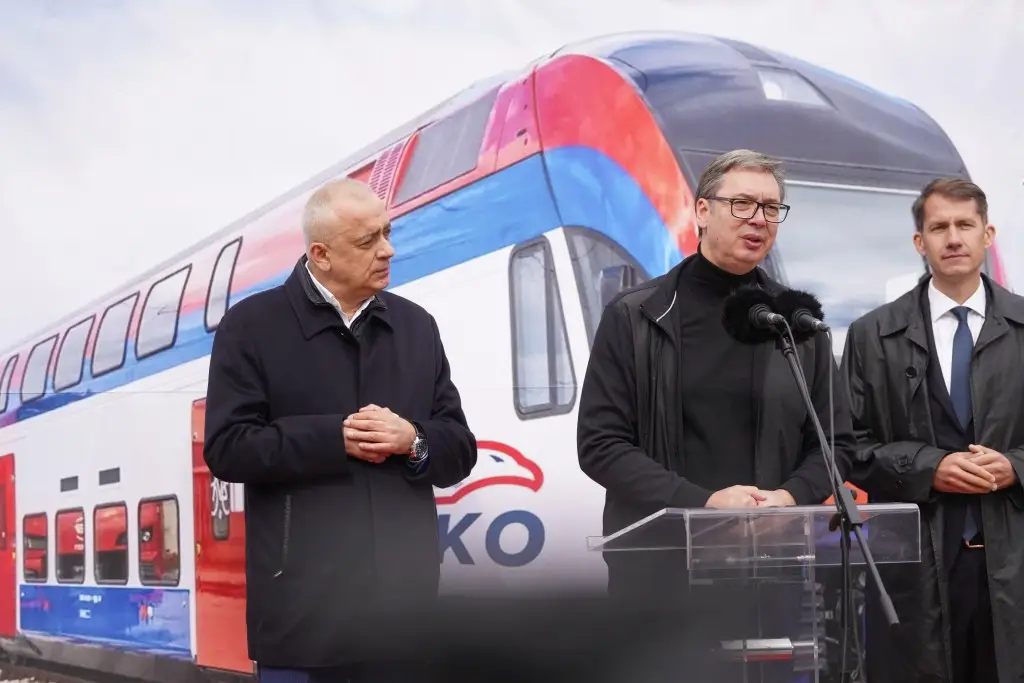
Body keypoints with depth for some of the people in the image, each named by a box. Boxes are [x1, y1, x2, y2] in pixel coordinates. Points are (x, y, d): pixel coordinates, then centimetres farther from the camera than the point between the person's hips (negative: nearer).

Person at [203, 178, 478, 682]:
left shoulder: (416, 325, 11)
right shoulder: (252, 325, -1)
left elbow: (460, 450, 11)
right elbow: (227, 448, -8)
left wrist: (413, 441, -11)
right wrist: (336, 438, -15)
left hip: (403, 600, 4)